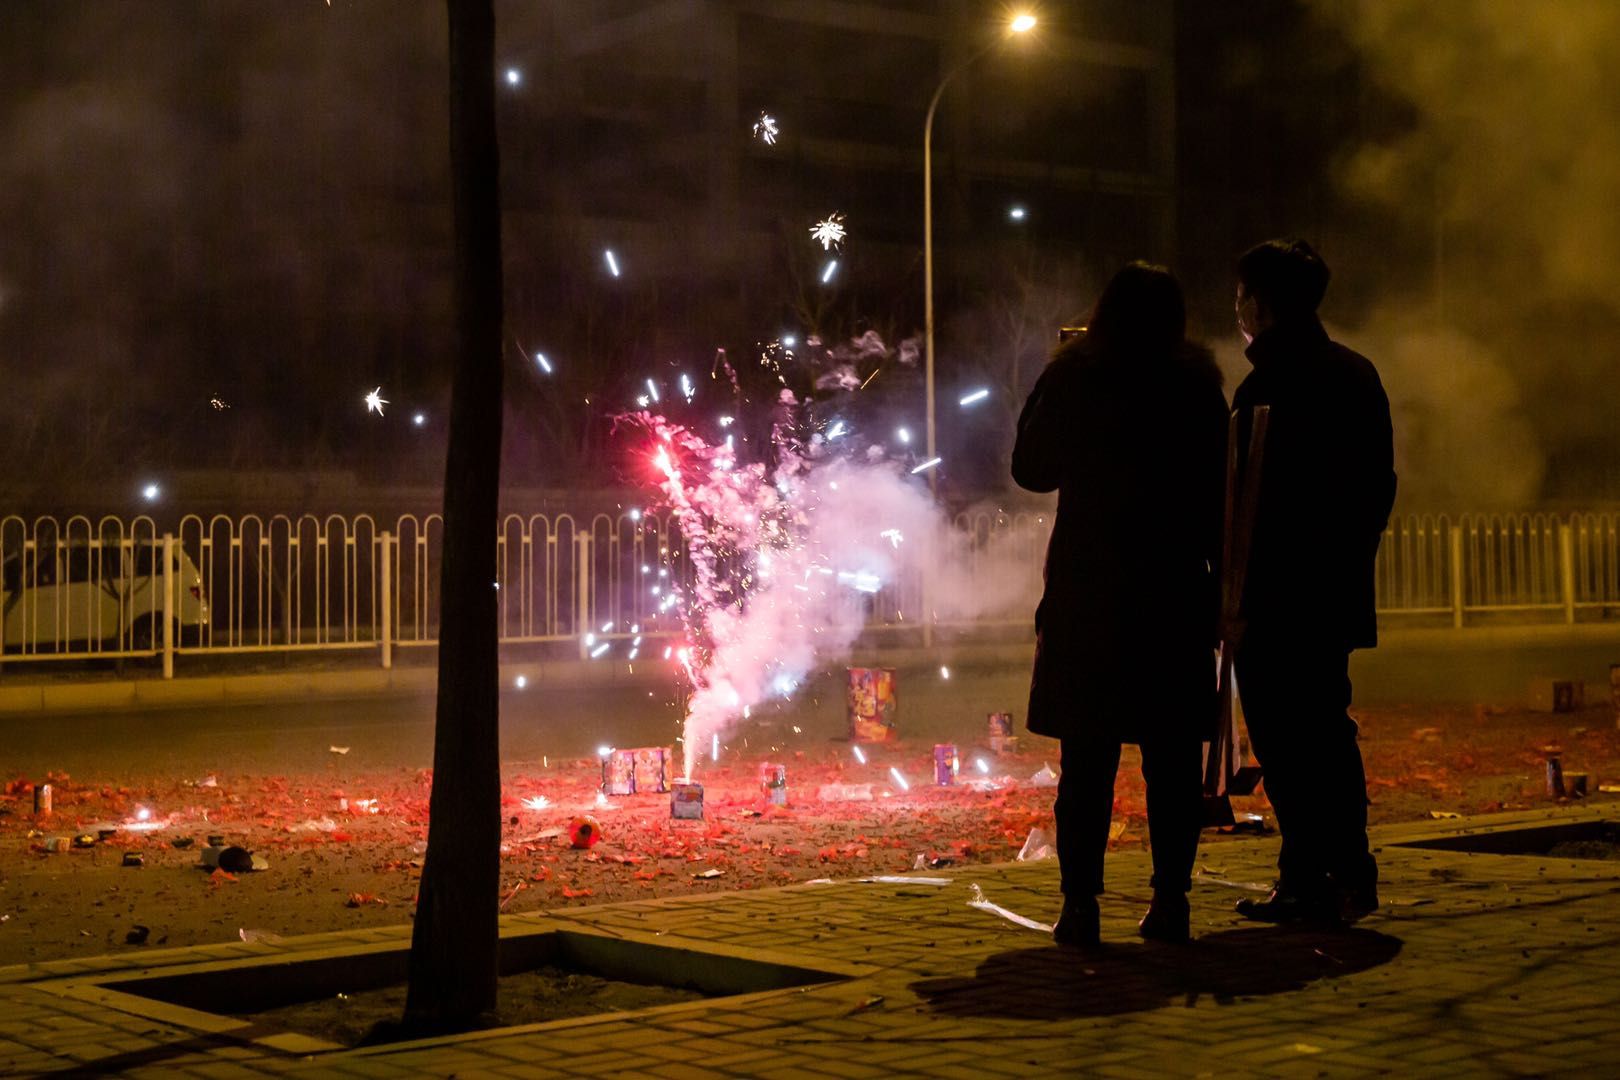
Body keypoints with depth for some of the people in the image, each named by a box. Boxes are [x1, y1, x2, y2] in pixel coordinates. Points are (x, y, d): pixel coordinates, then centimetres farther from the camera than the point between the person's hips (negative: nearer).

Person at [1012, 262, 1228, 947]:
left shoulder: (1073, 380, -3)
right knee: (1174, 761, 7)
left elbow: (1032, 469, 8)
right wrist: (1220, 582, 9)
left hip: (1085, 594, -1)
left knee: (1086, 761, 3)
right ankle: (1170, 901, 7)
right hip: (1175, 597, 1)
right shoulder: (1197, 388, 0)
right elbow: (1217, 496, 1)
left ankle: (1080, 903, 0)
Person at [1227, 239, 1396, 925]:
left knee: (1282, 739, -3)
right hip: (1341, 591, 8)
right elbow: (1379, 482, 15)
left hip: (1280, 593, -8)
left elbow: (1258, 501, -18)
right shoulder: (1357, 374, 12)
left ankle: (1308, 881, -2)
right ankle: (1349, 875, 20)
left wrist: (1243, 600, -16)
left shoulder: (1270, 384, -14)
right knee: (1327, 727, 16)